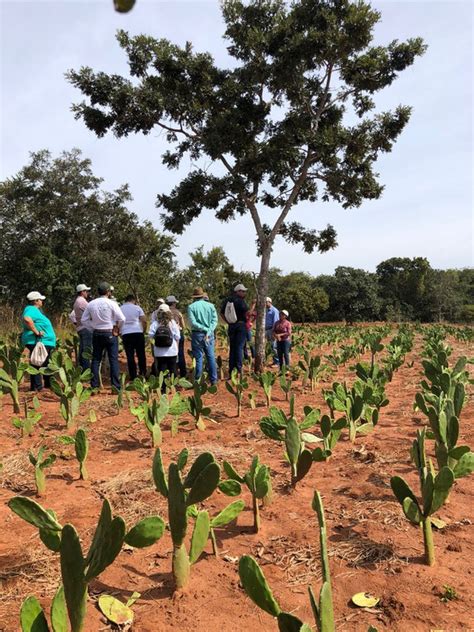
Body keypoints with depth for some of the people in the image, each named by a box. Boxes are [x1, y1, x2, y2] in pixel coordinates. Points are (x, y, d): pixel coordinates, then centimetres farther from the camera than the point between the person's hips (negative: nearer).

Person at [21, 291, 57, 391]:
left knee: (46, 364, 18)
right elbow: (27, 319, -35)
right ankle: (36, 387, -3)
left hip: (44, 342, 11)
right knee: (37, 365, -7)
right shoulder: (31, 309, -13)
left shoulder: (35, 310, 19)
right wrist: (36, 332, -28)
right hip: (37, 342, -11)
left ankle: (48, 384, 28)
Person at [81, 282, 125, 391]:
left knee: (96, 360, 10)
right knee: (113, 360, 1)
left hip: (96, 334, 4)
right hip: (110, 334, -4)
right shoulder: (111, 303, -10)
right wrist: (117, 328, 1)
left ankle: (94, 385, 11)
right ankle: (116, 386, 0)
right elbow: (122, 319, -14)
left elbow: (84, 320, 6)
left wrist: (93, 327, 11)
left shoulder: (91, 304, 2)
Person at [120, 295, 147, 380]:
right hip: (138, 332, -1)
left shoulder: (120, 309, 10)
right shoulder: (137, 308, 4)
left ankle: (133, 376, 3)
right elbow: (144, 321, -3)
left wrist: (120, 333, 13)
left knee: (130, 356, 2)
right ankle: (143, 373, 12)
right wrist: (143, 331, 9)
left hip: (125, 334, 1)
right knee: (141, 354, 9)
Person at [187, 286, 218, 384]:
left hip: (197, 334, -2)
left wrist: (205, 329, -10)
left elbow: (193, 322, -14)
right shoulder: (210, 305, 3)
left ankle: (198, 380, 9)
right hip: (210, 334, 3)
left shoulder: (191, 307, -5)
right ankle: (213, 379, 13)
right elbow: (215, 320, -4)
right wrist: (208, 331, -10)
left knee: (198, 357, 4)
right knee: (211, 357, 9)